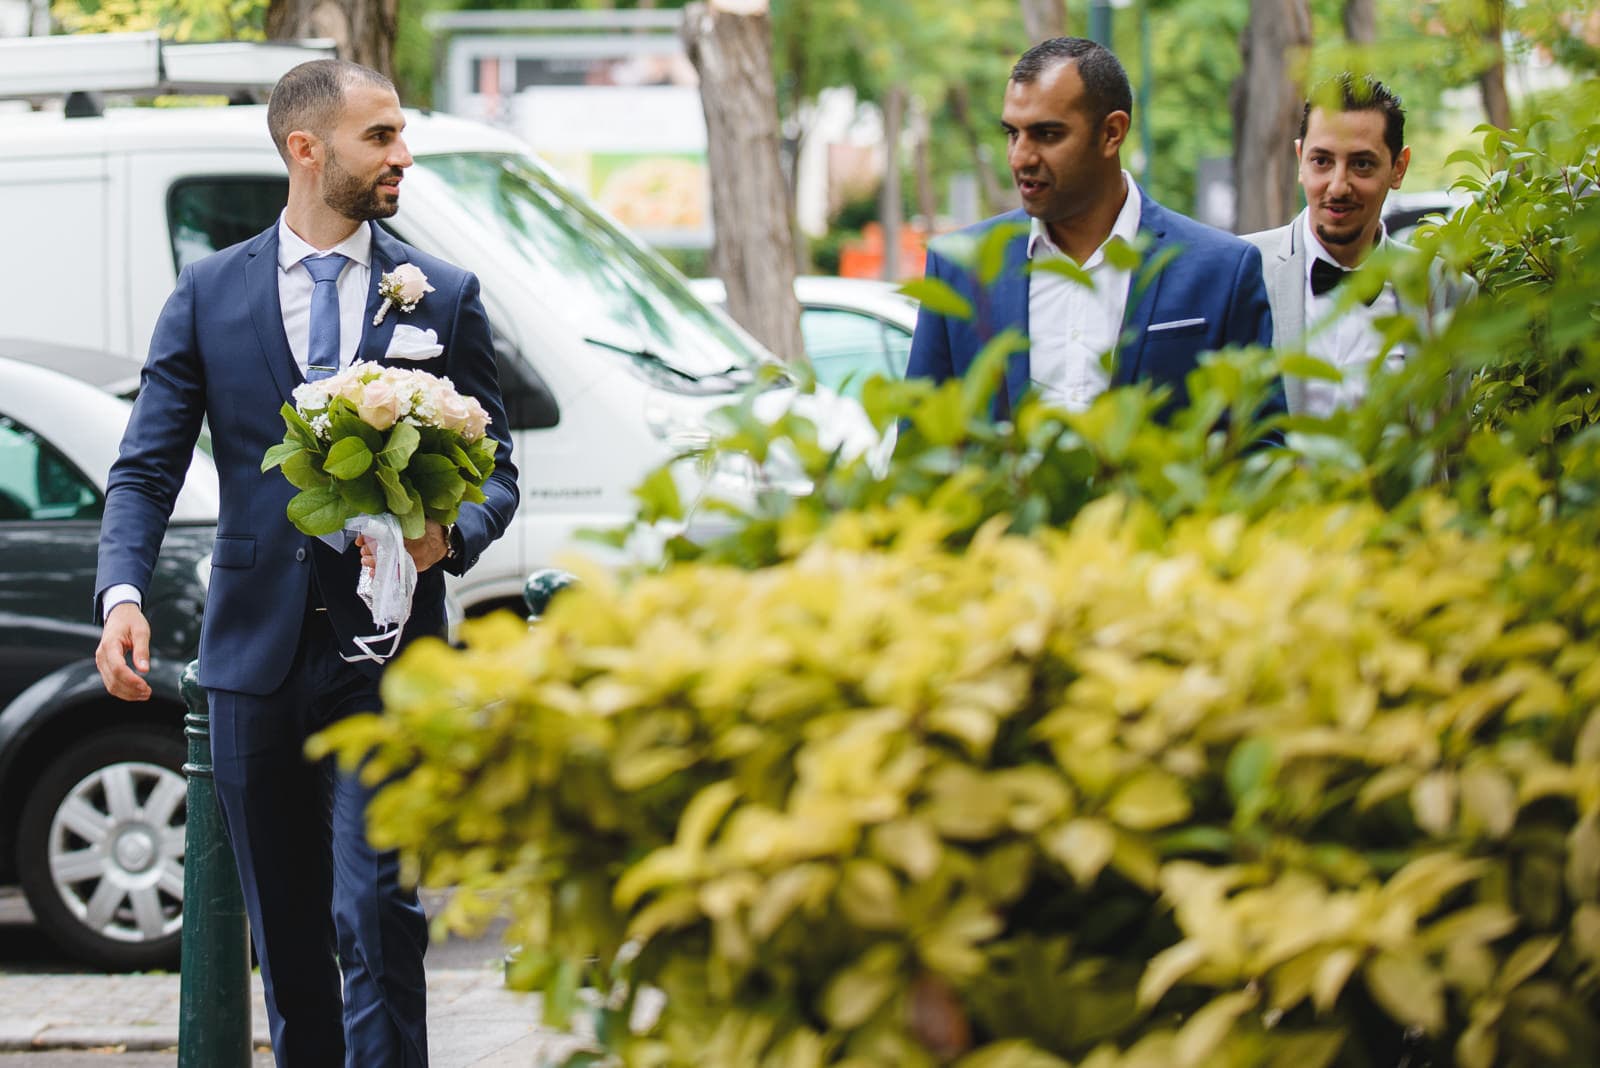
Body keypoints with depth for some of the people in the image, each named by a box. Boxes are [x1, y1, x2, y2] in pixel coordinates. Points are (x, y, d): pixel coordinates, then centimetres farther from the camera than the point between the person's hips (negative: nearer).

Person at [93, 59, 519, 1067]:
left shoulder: (442, 295, 6)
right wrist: (122, 595, -14)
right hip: (257, 649, 2)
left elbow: (496, 466, 9)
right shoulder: (209, 294, 6)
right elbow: (145, 470, 3)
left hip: (385, 652, -2)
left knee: (375, 915, -13)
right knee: (286, 934, 9)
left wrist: (451, 535, -14)